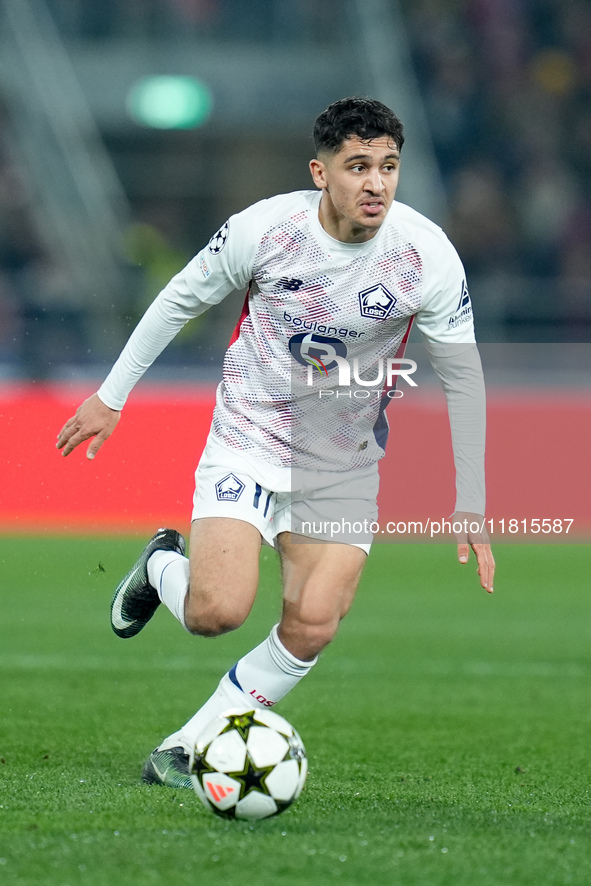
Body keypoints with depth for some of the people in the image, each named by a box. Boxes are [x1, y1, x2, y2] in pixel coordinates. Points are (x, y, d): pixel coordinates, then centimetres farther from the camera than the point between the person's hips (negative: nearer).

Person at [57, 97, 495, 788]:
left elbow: (462, 379, -4)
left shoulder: (428, 256, -14)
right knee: (219, 611, -19)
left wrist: (470, 510, -4)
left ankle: (186, 749, 7)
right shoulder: (265, 228, -17)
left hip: (345, 464, 2)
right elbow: (181, 298, 2)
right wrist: (111, 395, 7)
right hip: (248, 439, -2)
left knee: (311, 628, -13)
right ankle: (164, 567, 19)